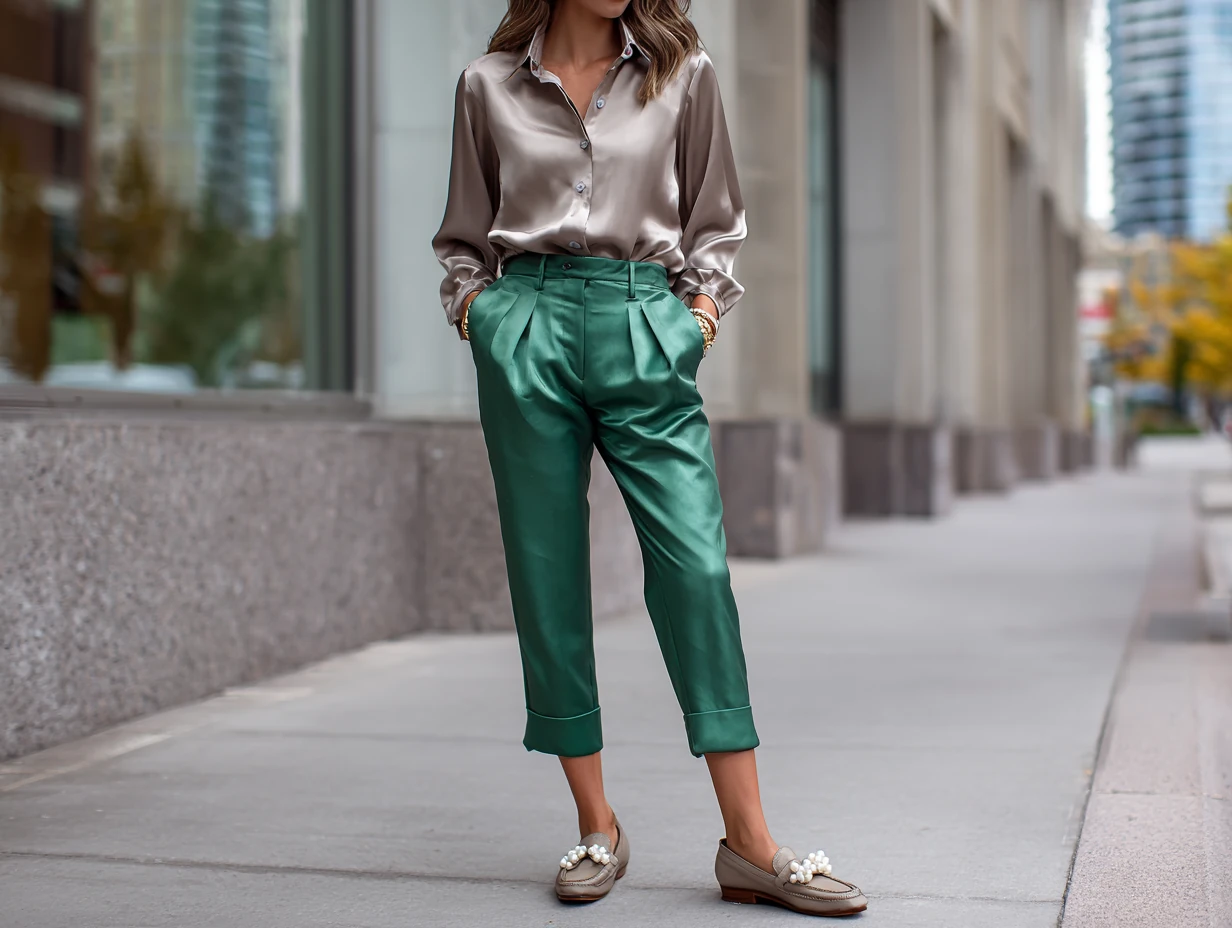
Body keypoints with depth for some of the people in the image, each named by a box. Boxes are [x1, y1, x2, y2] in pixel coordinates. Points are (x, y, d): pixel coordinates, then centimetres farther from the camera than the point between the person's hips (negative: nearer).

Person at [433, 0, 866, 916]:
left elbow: (714, 223, 16)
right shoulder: (488, 86, 10)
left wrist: (699, 316, 3)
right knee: (547, 577, 0)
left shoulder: (684, 75, 10)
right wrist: (477, 315, 2)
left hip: (645, 328, 0)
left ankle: (749, 845, -6)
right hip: (526, 332, 1)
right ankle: (598, 829, 11)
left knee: (696, 567, -9)